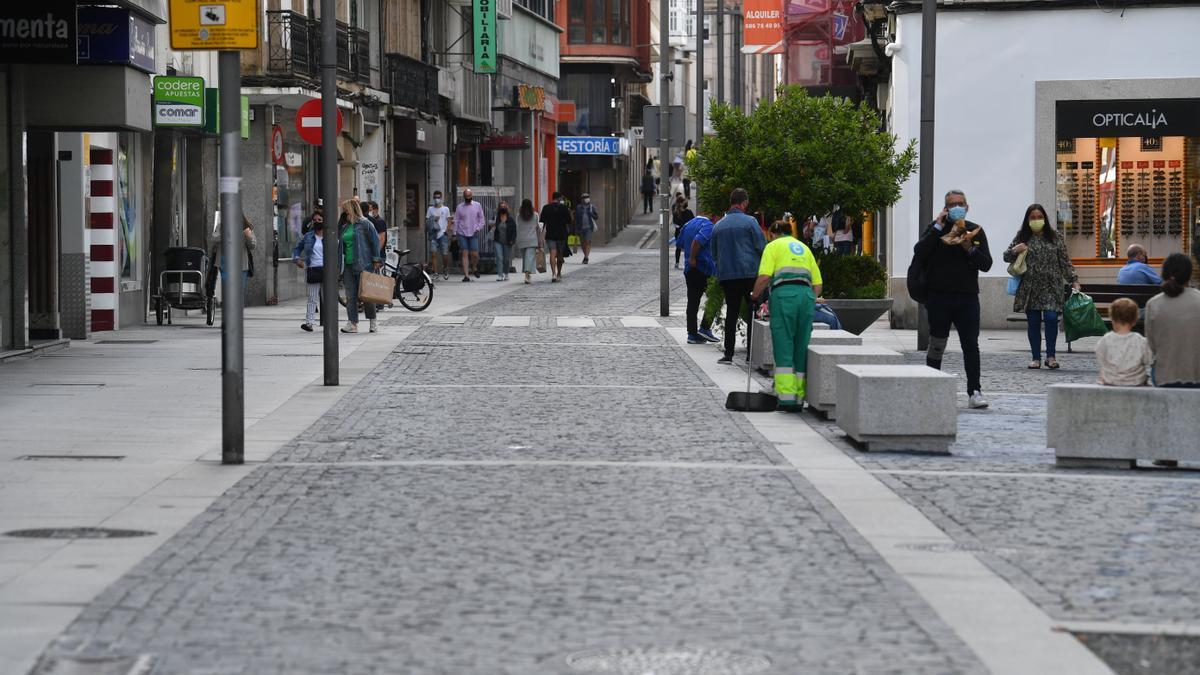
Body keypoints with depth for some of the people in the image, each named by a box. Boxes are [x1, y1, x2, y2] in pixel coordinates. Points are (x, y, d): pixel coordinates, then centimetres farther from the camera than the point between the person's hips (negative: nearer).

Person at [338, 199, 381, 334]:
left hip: (363, 264, -6)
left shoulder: (364, 224, -3)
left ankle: (373, 321, 13)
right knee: (350, 295, 0)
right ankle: (352, 323, 0)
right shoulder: (345, 227, 15)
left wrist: (376, 260, -9)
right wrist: (340, 264, 15)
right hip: (348, 265, 6)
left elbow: (375, 240, -4)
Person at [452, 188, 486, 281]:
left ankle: (474, 268, 26)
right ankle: (466, 275, -4)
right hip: (462, 234, 0)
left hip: (473, 234, 0)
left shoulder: (477, 206, 7)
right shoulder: (460, 207, 7)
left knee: (474, 254, -4)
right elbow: (456, 221, 10)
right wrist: (454, 233, 4)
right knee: (465, 254, -4)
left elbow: (481, 219, 10)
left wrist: (478, 228, -5)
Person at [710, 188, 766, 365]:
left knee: (731, 313, 8)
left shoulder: (718, 225, 8)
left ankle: (728, 353, 3)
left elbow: (714, 254, 16)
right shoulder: (749, 221, -6)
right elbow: (762, 247, -6)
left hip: (726, 275, 4)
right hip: (750, 273, -4)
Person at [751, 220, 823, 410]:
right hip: (806, 294, 4)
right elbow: (817, 284, 18)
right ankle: (799, 399, 7)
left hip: (783, 294, -4)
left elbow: (764, 277, -5)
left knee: (784, 349, -3)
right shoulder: (804, 247, 27)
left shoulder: (773, 246, 11)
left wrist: (755, 295, 9)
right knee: (801, 349, 8)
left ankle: (787, 398, -11)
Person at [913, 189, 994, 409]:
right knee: (936, 347, 7)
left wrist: (970, 249, -13)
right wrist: (937, 228, -14)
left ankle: (974, 392, -2)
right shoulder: (935, 228, 3)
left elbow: (986, 264, 4)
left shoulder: (975, 231, 8)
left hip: (968, 298, 1)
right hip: (939, 298, -1)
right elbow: (919, 253, -12)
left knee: (971, 346, -3)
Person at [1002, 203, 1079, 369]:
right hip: (1030, 288, 1)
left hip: (1051, 287, -1)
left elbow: (1065, 262, 7)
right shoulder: (1022, 237, 7)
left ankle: (1050, 356, -2)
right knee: (1033, 323, 3)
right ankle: (1036, 358, 12)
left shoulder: (1054, 237, 6)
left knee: (1051, 318, -14)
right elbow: (1006, 257, 12)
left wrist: (1074, 280, -1)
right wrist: (1014, 250, -9)